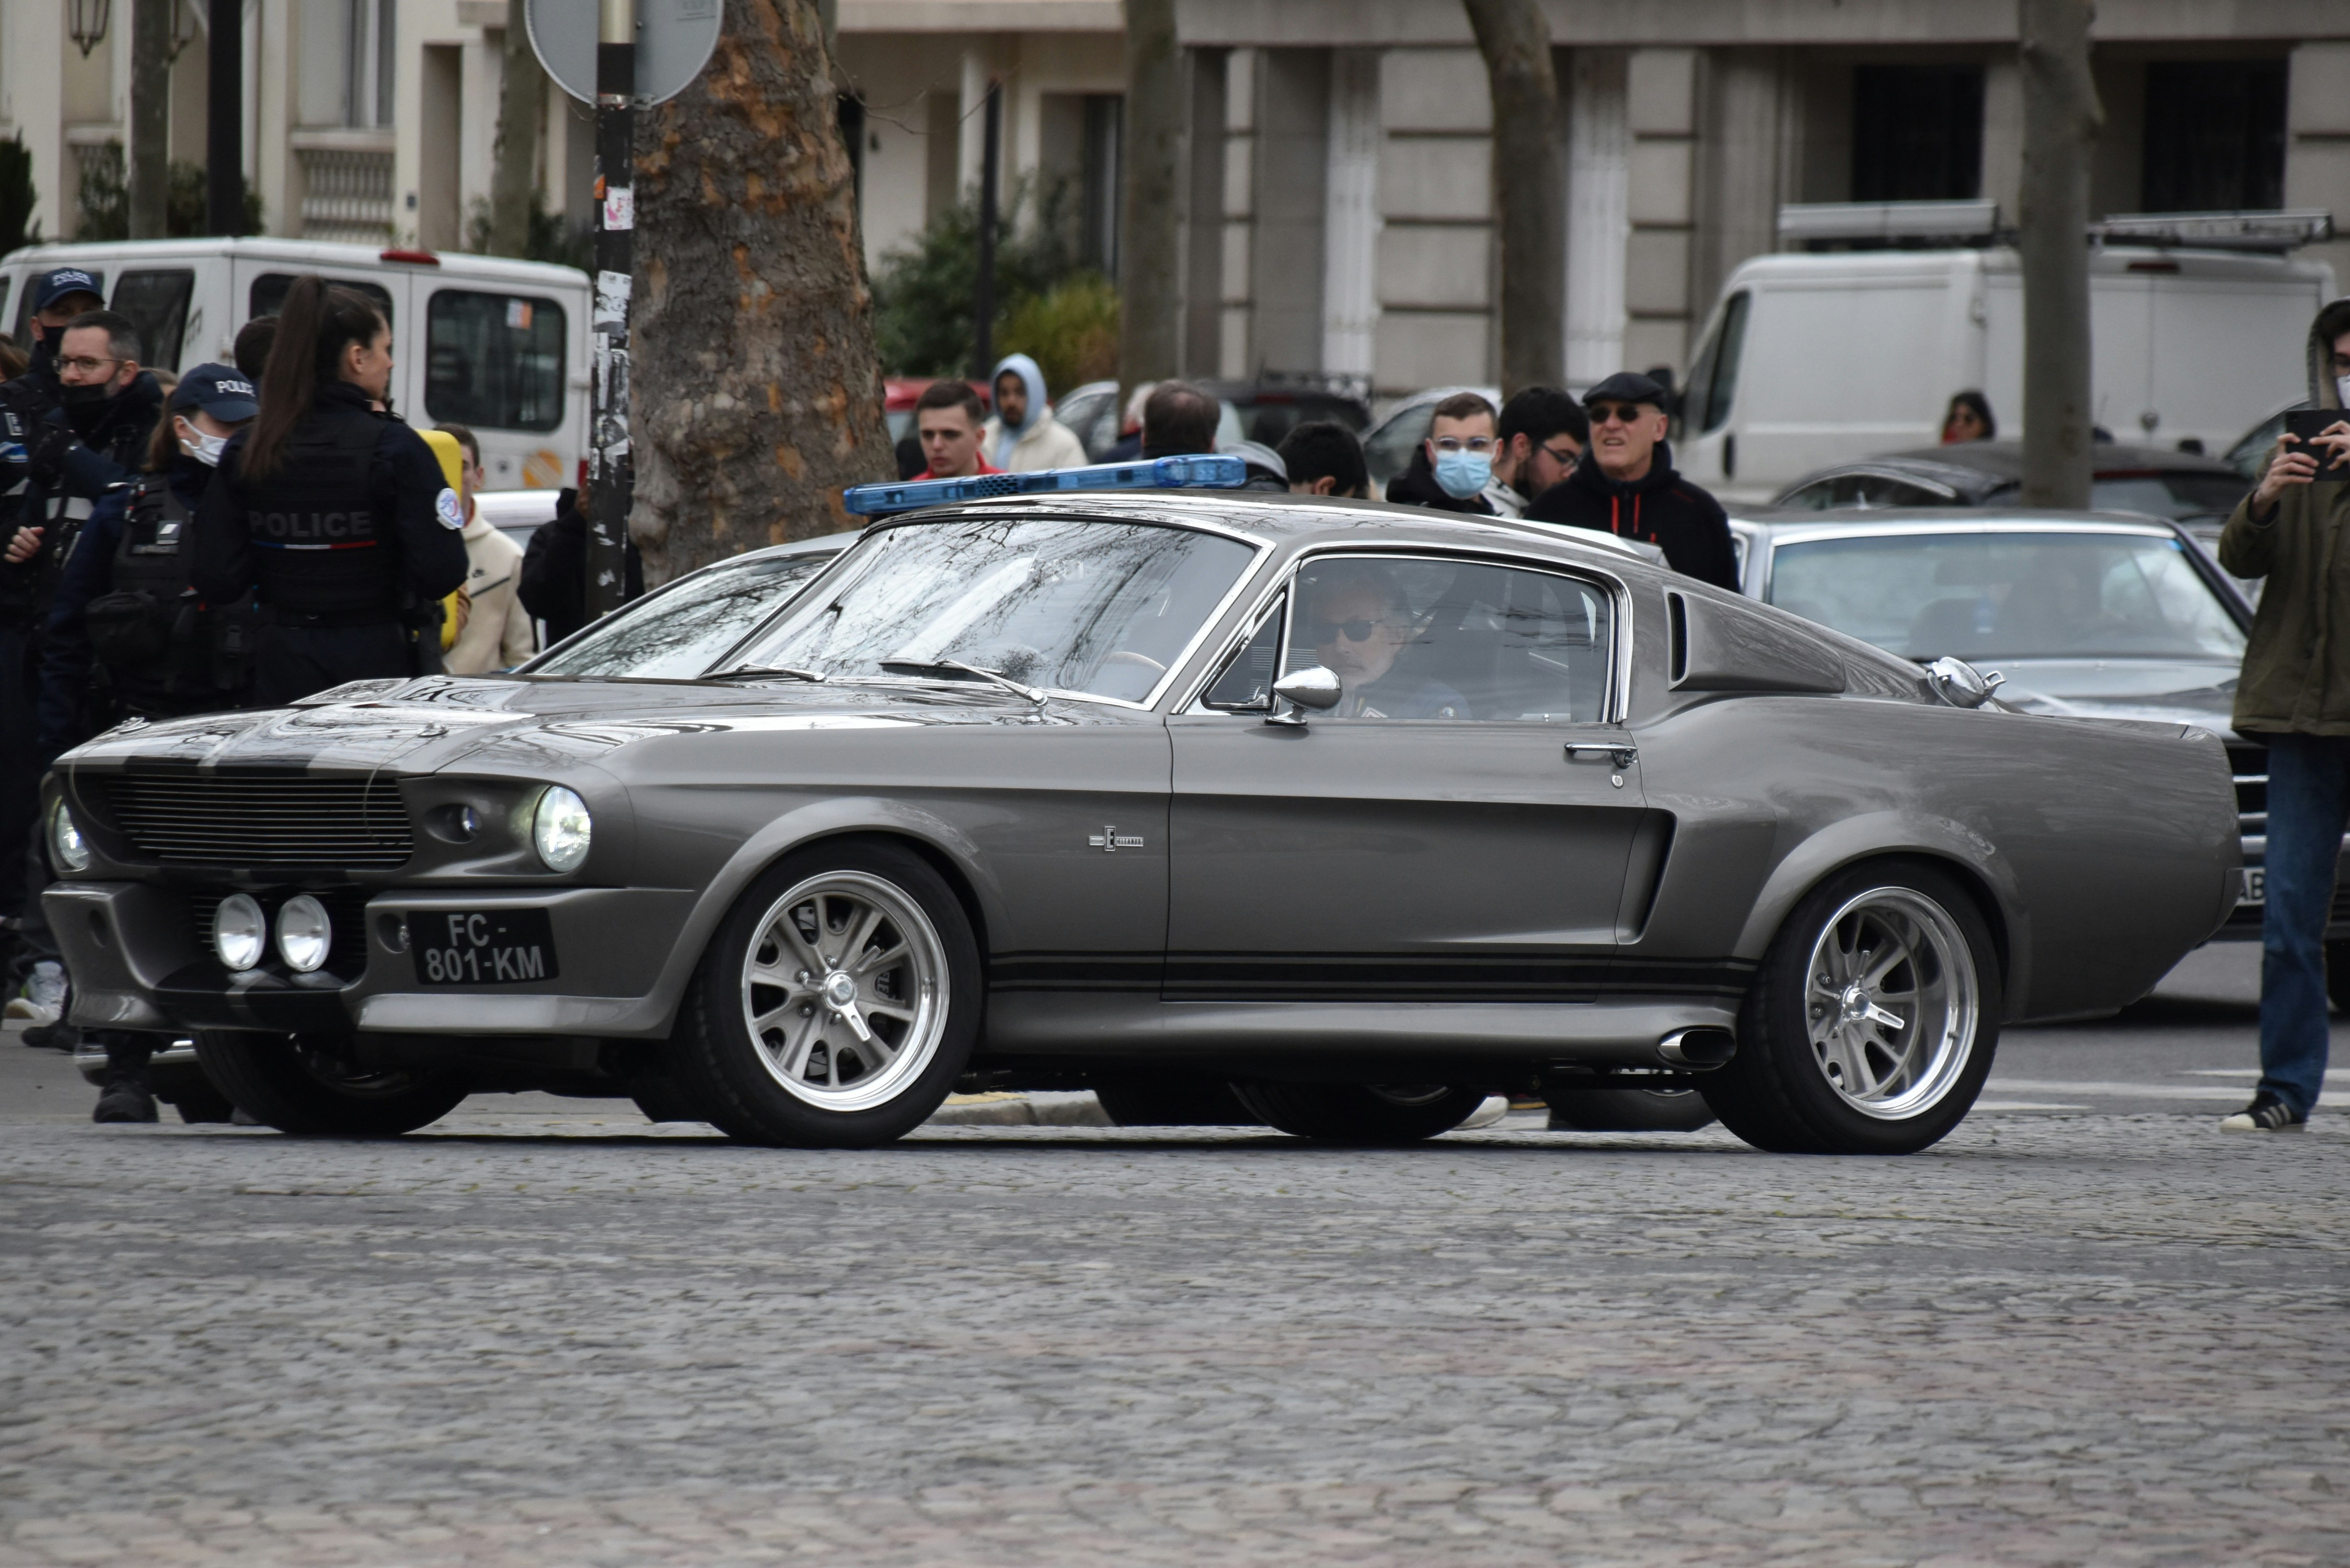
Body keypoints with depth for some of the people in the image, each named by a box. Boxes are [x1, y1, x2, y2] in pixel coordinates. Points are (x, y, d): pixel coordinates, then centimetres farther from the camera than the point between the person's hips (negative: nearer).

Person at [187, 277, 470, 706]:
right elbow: (443, 574, -17)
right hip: (380, 662, -4)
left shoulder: (245, 452, 0)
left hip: (286, 668, 4)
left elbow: (217, 582, -2)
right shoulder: (395, 449, -12)